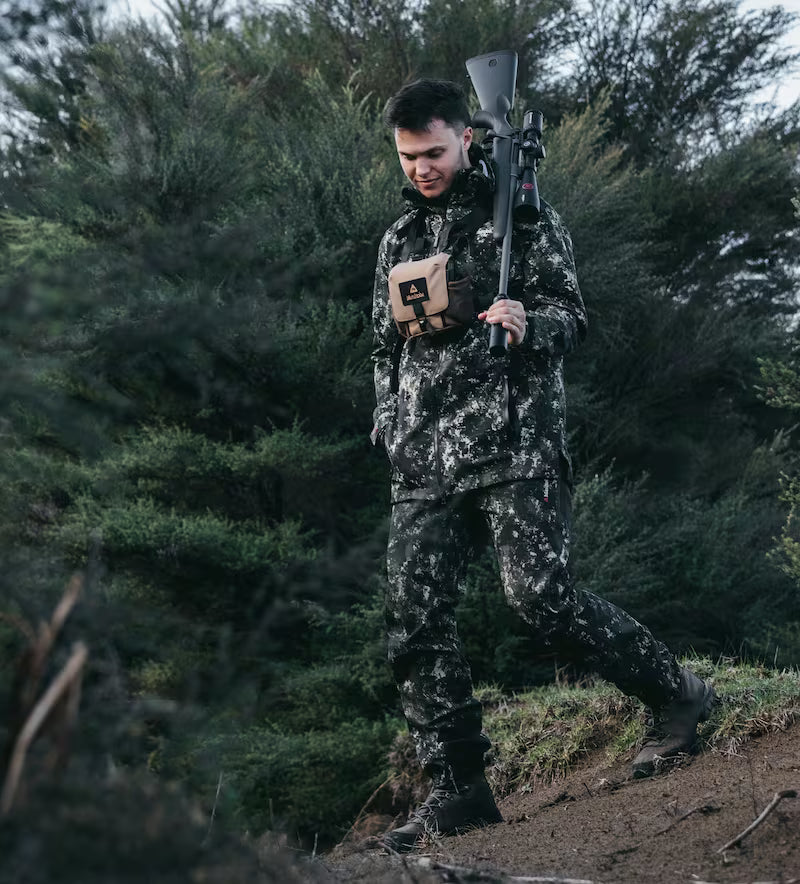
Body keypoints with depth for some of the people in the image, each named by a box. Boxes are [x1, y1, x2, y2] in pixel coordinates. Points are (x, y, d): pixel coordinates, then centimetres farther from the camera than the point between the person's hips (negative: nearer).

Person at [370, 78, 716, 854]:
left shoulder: (523, 214, 4)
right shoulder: (399, 239, 21)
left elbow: (571, 316, -1)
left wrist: (527, 325, -23)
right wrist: (389, 420, 14)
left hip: (513, 445, -6)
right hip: (423, 465, 6)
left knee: (541, 596, -18)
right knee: (415, 625, -3)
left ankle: (674, 696, 2)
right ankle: (458, 792, 3)